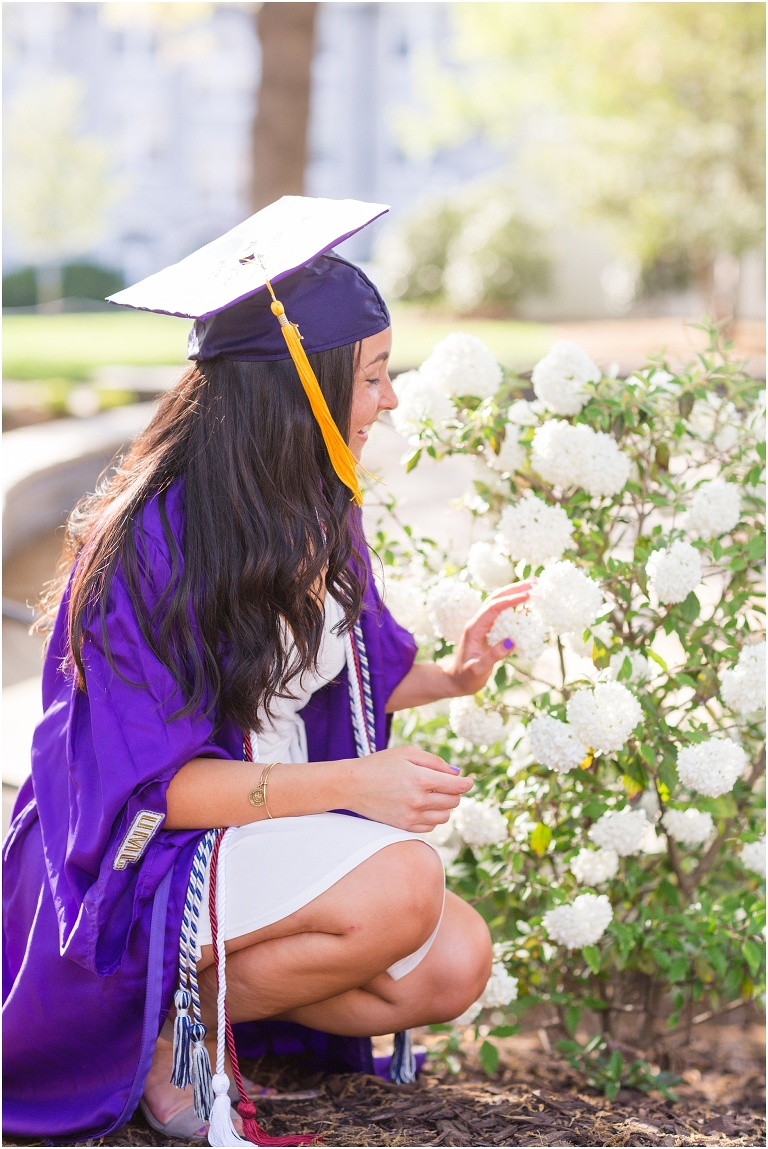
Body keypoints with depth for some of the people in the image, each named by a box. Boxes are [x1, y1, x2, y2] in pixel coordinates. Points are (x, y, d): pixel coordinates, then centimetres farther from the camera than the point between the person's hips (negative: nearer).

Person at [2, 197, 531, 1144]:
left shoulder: (316, 515, 1)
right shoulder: (151, 545, -23)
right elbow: (147, 782, -23)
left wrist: (448, 676, -1)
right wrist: (345, 785, -29)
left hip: (274, 826, 8)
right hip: (138, 867, -8)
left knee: (455, 967, -13)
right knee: (403, 888, -30)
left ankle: (208, 990, 5)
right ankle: (176, 1024, -8)